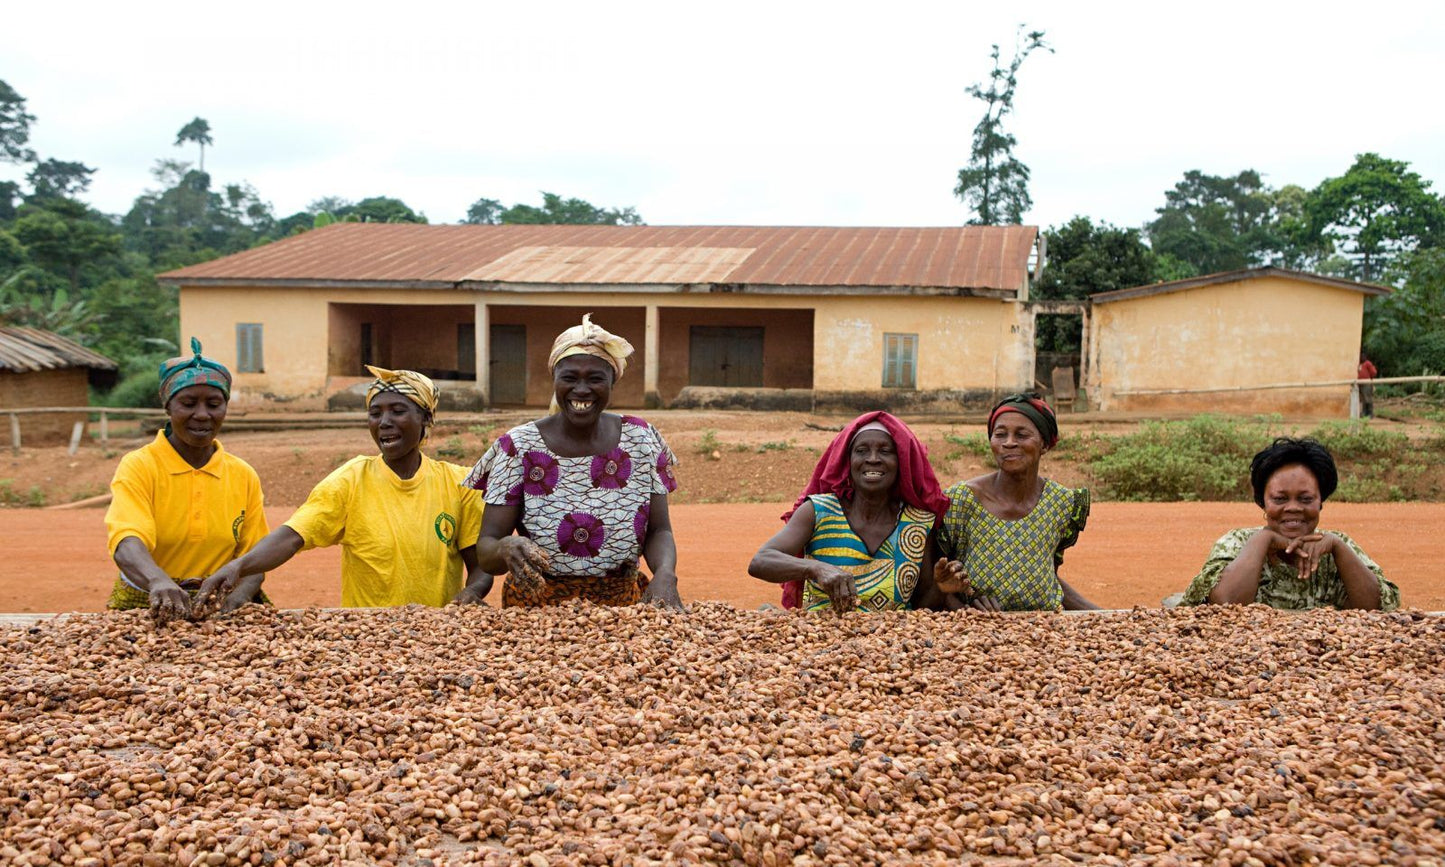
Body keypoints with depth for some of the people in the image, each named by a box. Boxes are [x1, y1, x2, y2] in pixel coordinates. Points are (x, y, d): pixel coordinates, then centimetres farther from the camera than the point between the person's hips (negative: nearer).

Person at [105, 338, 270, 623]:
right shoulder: (138, 467, -3)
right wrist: (158, 581, -38)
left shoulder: (245, 477, 7)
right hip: (148, 609, -3)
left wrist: (236, 599, -13)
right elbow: (127, 543, -18)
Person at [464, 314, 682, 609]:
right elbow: (485, 549, -7)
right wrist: (506, 549, -29)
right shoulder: (518, 448, -6)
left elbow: (659, 531, 3)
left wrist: (665, 576, -17)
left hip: (623, 604, 0)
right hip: (535, 606, 1)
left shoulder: (640, 440, 1)